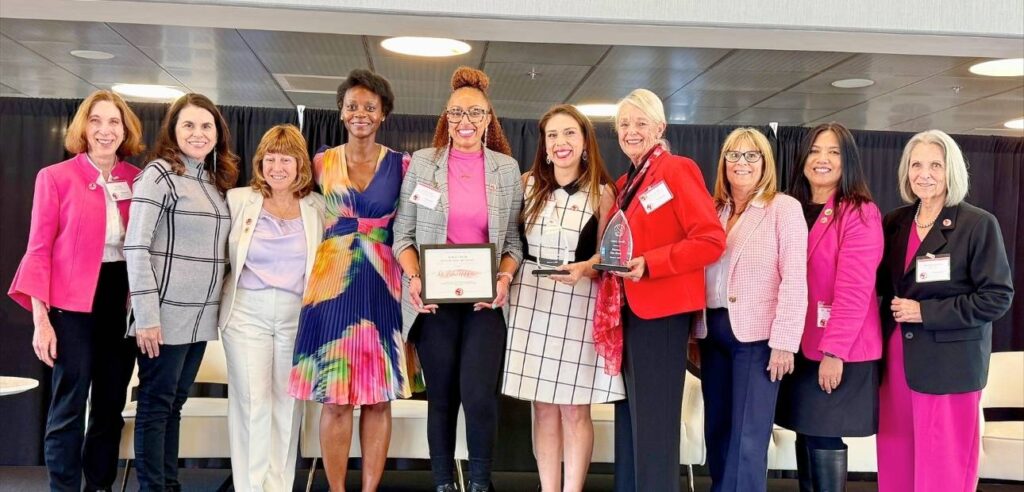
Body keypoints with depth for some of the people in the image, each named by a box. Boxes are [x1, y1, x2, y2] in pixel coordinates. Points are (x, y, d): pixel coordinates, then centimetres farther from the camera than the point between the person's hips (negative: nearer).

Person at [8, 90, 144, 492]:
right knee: (69, 408, 1)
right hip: (74, 305, -4)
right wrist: (40, 319, -11)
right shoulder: (55, 177, -5)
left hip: (124, 302, 4)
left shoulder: (137, 180, 6)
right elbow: (39, 250, -5)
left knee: (111, 406, 13)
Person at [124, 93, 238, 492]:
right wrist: (146, 315, -19)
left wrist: (220, 305, 13)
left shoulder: (217, 181, 14)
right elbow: (135, 247, -14)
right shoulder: (159, 174, -8)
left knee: (175, 403, 14)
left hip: (200, 316, 7)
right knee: (156, 405, 2)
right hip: (166, 315, -7)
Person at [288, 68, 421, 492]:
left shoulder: (401, 165, 4)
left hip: (384, 283, 0)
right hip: (332, 281, 0)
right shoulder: (322, 163, 7)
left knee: (379, 397, 4)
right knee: (335, 398, 1)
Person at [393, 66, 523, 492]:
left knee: (478, 394, -10)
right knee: (441, 397, 8)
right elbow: (403, 234, 4)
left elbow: (514, 239, 7)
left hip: (486, 298, 0)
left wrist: (504, 279, -11)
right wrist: (414, 278, -12)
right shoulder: (422, 163, 5)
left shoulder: (507, 168, 7)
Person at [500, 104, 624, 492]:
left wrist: (583, 269, -20)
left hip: (580, 304, -2)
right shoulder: (527, 184, 7)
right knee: (543, 408, 7)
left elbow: (605, 256, 0)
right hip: (531, 300, 3)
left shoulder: (602, 193, 0)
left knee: (575, 409, 0)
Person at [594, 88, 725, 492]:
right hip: (627, 310, 8)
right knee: (629, 415, 13)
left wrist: (649, 265, -21)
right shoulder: (625, 184, 17)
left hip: (660, 309, -8)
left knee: (653, 421, -4)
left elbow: (711, 240, -15)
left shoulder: (677, 170, -7)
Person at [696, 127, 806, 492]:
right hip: (713, 331, 6)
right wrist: (695, 331, 9)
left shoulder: (784, 208, -4)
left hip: (757, 334, -6)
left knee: (747, 436, -3)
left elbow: (794, 279, -10)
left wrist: (783, 341, -16)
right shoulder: (714, 210, 13)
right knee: (717, 429, 12)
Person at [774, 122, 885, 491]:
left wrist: (834, 350, -20)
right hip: (801, 344, 6)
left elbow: (854, 289, -17)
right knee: (806, 434, 11)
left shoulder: (860, 213, -10)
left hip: (839, 350, -6)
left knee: (824, 436, -3)